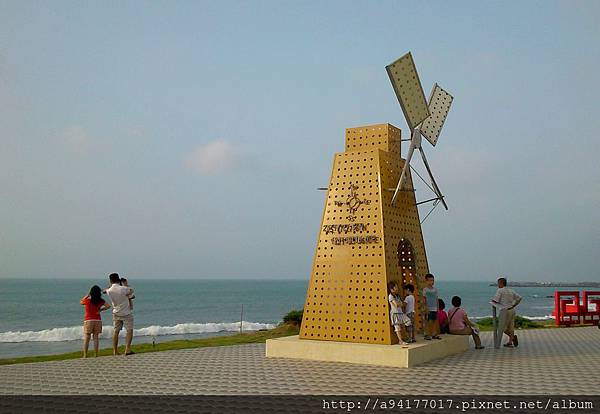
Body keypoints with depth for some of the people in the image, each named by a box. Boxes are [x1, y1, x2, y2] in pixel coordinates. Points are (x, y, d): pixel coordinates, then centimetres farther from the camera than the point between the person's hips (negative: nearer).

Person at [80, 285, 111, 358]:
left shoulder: (87, 300, -8)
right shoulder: (100, 301, -2)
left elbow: (81, 302, 12)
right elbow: (108, 306, -4)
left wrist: (87, 295, 13)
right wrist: (100, 309, 5)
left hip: (88, 321, -2)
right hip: (98, 320, 2)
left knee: (86, 339, 2)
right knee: (96, 338, 6)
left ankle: (85, 355, 1)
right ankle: (95, 354, 5)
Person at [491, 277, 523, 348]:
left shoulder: (500, 290, -6)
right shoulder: (511, 291, 14)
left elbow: (495, 301, -13)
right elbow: (520, 298, 11)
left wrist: (492, 300, 9)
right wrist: (514, 305, 10)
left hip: (504, 310, -7)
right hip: (512, 310, 7)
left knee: (501, 327, -1)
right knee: (510, 327, 12)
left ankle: (512, 336, -18)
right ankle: (510, 342, 11)